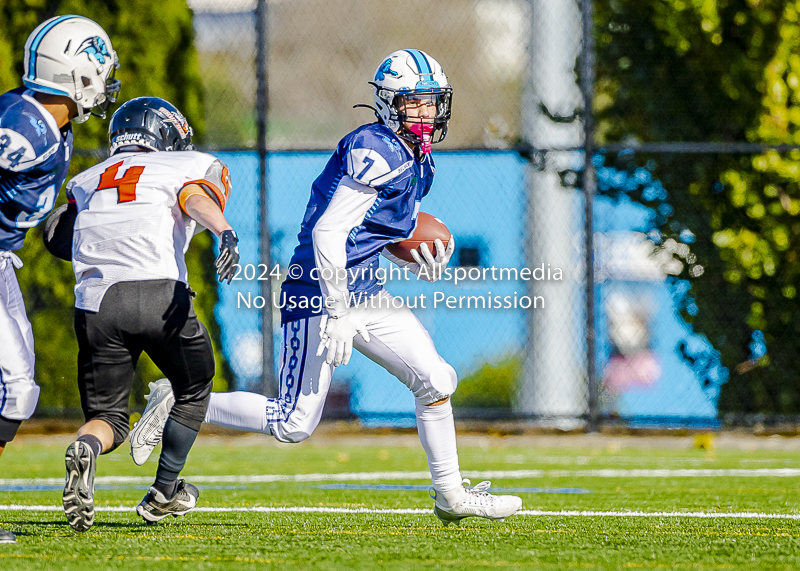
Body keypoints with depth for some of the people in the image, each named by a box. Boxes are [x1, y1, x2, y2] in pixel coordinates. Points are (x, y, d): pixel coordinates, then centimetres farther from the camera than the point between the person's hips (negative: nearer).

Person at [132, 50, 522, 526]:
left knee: (436, 381, 3)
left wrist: (420, 263, 4)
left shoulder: (418, 163, 13)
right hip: (322, 292, -9)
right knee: (294, 424, -6)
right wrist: (338, 315, -24)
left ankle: (451, 495, 15)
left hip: (365, 293, 9)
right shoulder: (377, 152, -18)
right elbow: (328, 232, -23)